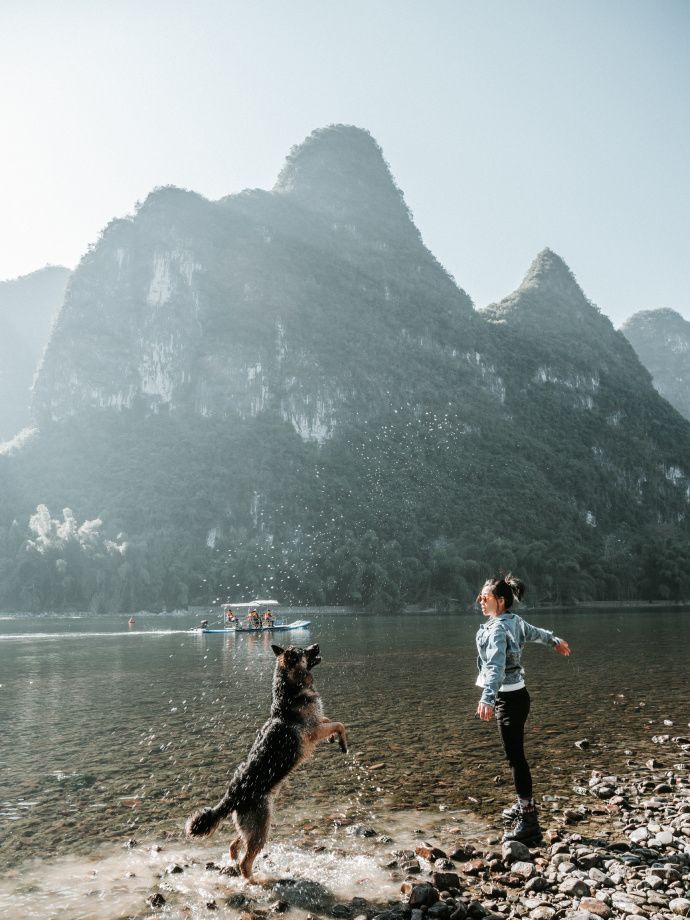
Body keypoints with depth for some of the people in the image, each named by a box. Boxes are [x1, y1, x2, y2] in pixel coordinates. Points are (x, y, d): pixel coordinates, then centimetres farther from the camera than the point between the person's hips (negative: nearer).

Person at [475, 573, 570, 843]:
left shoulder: (497, 629, -21)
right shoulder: (514, 621, 7)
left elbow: (496, 665, -37)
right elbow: (535, 632, 27)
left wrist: (487, 699, -49)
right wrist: (555, 641, 48)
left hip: (508, 699, -9)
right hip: (513, 695, 9)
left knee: (516, 757, -6)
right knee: (515, 754, 20)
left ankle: (529, 822, -2)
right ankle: (524, 805, 34)